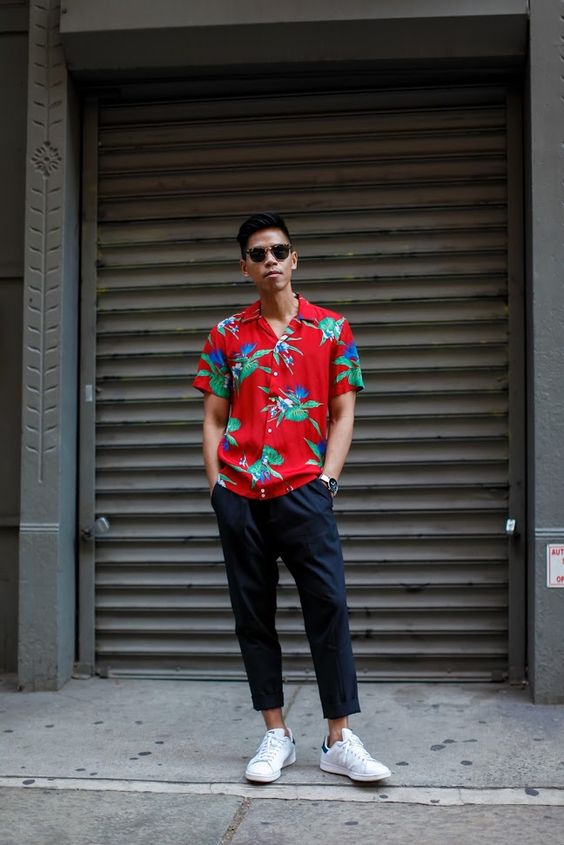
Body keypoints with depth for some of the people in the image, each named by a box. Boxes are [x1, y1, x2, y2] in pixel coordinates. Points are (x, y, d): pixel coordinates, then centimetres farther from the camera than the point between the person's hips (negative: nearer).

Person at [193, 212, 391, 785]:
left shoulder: (331, 329, 7)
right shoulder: (226, 335, 10)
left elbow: (344, 413, 6)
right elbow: (214, 418, 11)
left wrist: (326, 480, -5)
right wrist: (216, 484, 1)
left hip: (303, 491, -2)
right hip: (239, 496, 2)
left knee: (328, 608, -6)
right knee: (253, 614, 6)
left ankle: (340, 742, 4)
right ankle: (276, 736, 17)